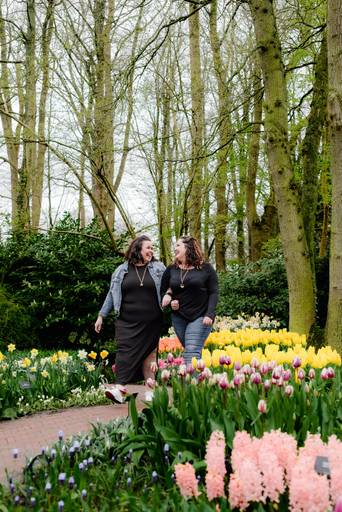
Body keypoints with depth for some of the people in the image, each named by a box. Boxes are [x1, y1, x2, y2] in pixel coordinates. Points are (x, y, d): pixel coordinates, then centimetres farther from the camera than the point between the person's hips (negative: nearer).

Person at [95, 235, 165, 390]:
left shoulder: (158, 268, 8)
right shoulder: (122, 270, 8)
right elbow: (112, 294, 12)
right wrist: (101, 315, 12)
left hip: (151, 323, 0)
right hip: (127, 323, 0)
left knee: (149, 354, 4)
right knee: (125, 354, -6)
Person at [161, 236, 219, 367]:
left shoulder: (206, 268, -2)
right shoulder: (171, 269, 8)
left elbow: (214, 293, -4)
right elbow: (163, 291, 15)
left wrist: (210, 314, -15)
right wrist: (169, 300, -6)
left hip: (200, 317, -4)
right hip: (178, 317, 4)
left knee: (192, 352, -16)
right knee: (190, 351, 8)